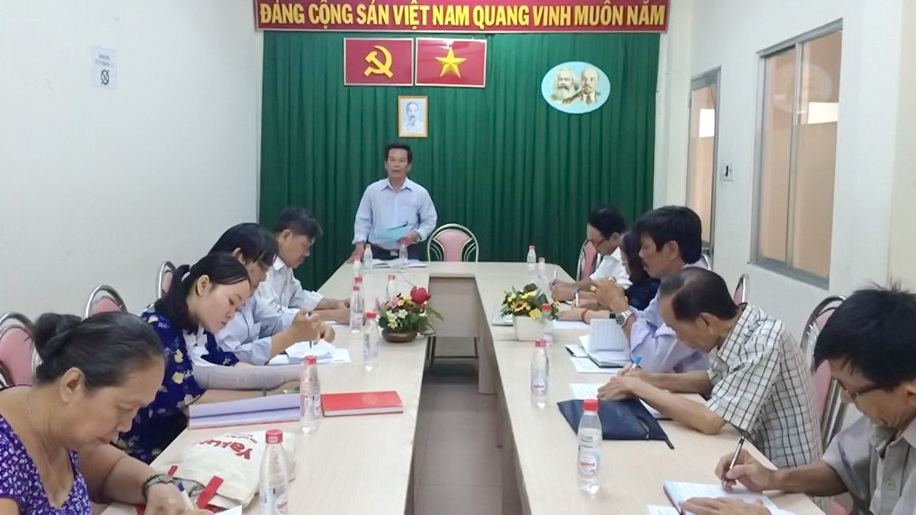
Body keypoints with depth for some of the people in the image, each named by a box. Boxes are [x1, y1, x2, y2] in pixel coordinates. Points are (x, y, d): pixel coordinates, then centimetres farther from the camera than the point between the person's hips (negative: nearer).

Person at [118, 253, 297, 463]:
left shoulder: (197, 327, 4)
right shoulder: (158, 330, -21)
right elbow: (190, 401, -23)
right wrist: (266, 396, -22)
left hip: (181, 434, 7)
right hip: (148, 451, -7)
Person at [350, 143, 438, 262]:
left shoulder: (420, 193, 1)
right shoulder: (371, 191, 3)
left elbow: (429, 221, 7)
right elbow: (363, 220, 8)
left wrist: (415, 235, -11)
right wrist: (360, 244, -6)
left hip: (408, 253, 0)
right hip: (378, 253, 0)